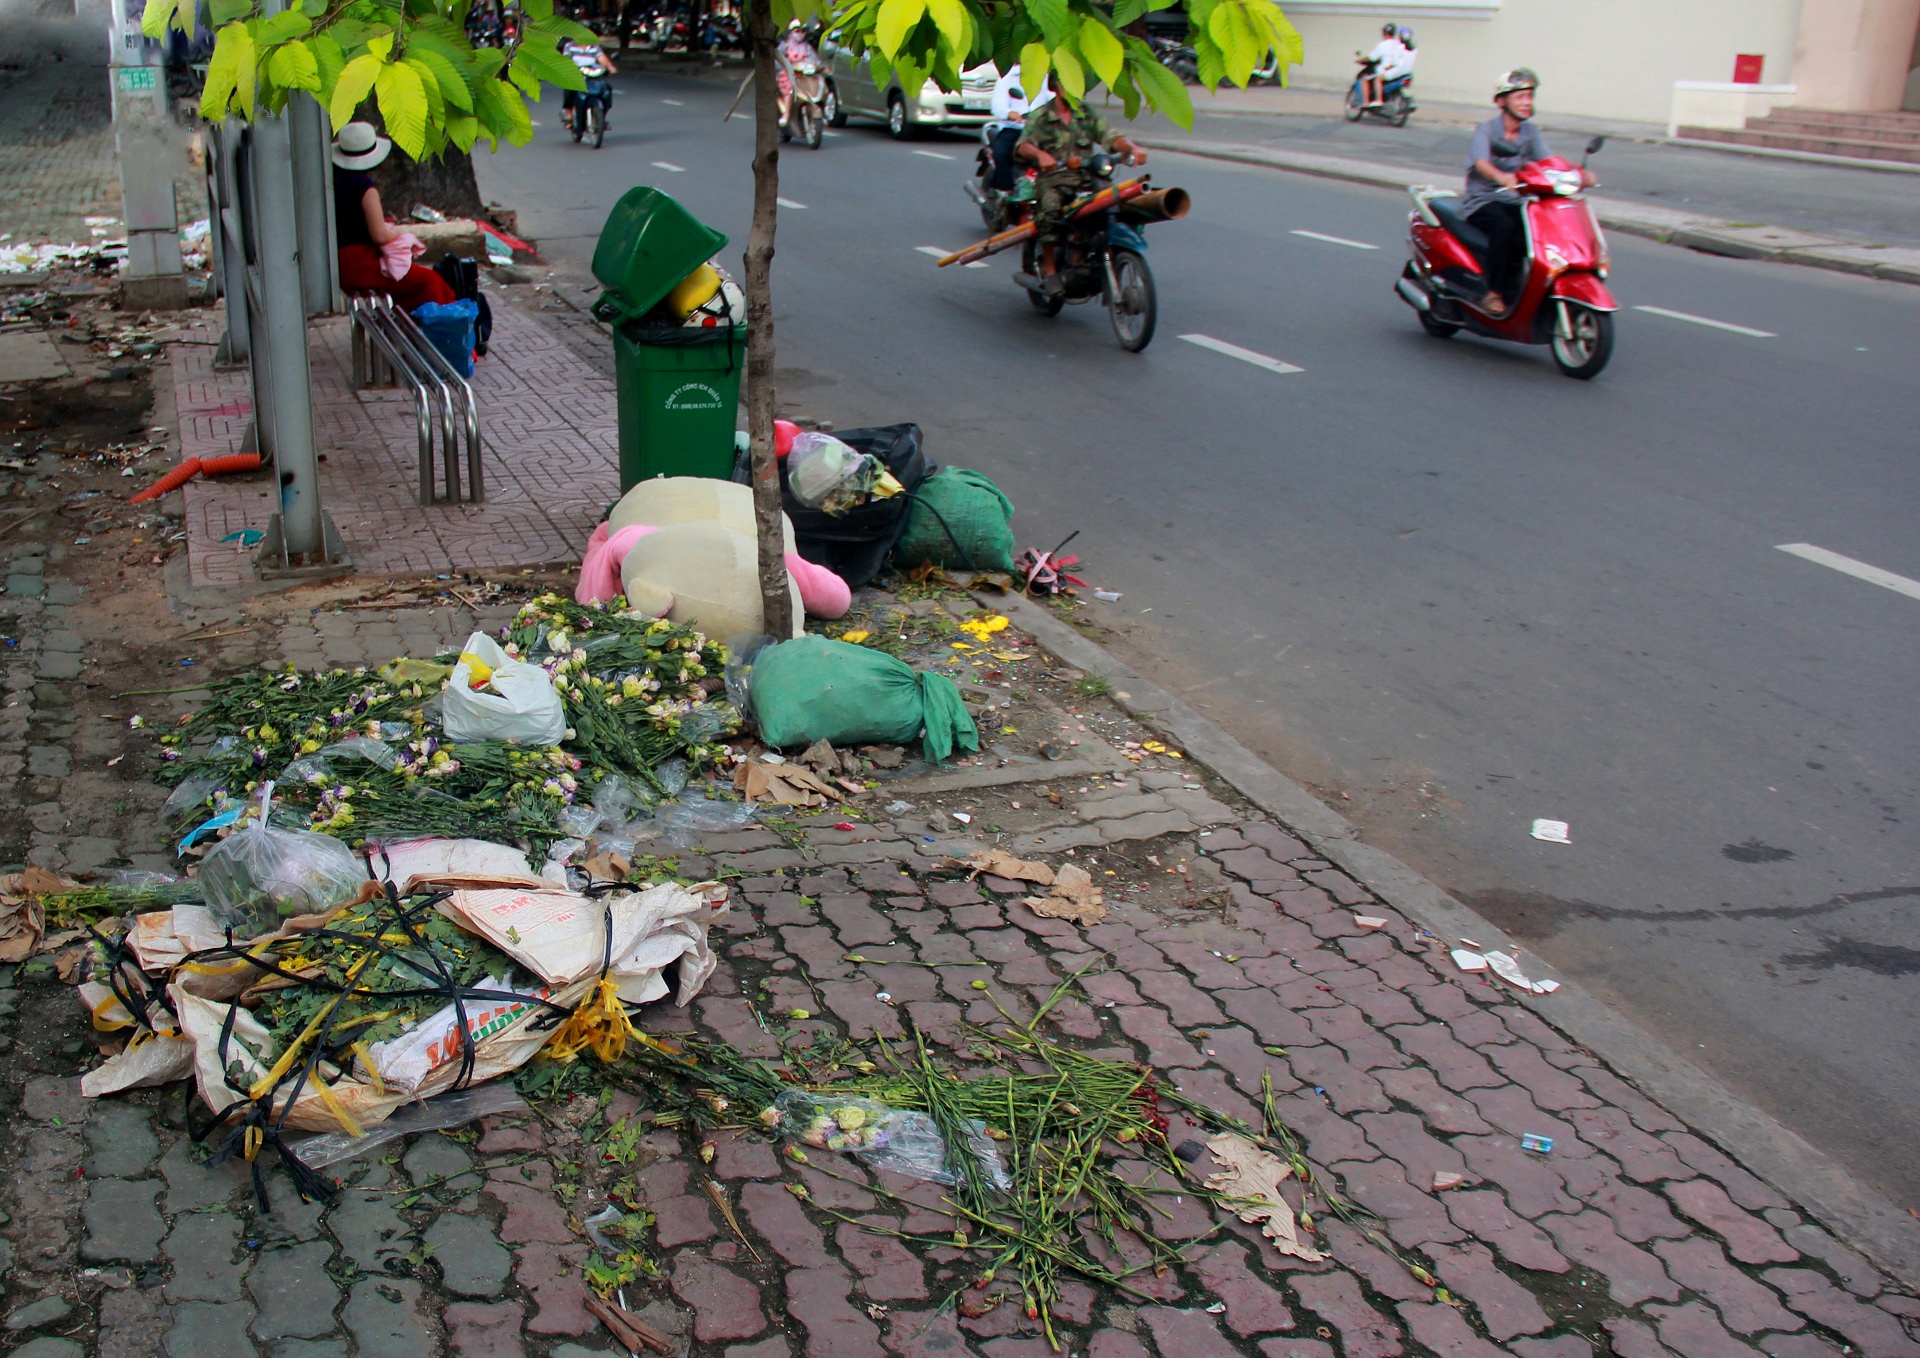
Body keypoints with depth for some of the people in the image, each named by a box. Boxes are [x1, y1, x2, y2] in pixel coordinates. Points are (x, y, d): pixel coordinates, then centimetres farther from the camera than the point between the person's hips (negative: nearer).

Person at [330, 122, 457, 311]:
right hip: (360, 267, -9)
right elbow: (380, 235, -18)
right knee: (429, 281, 1)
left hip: (341, 265, 9)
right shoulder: (364, 186, -17)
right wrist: (396, 232, 3)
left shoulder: (334, 183, 6)